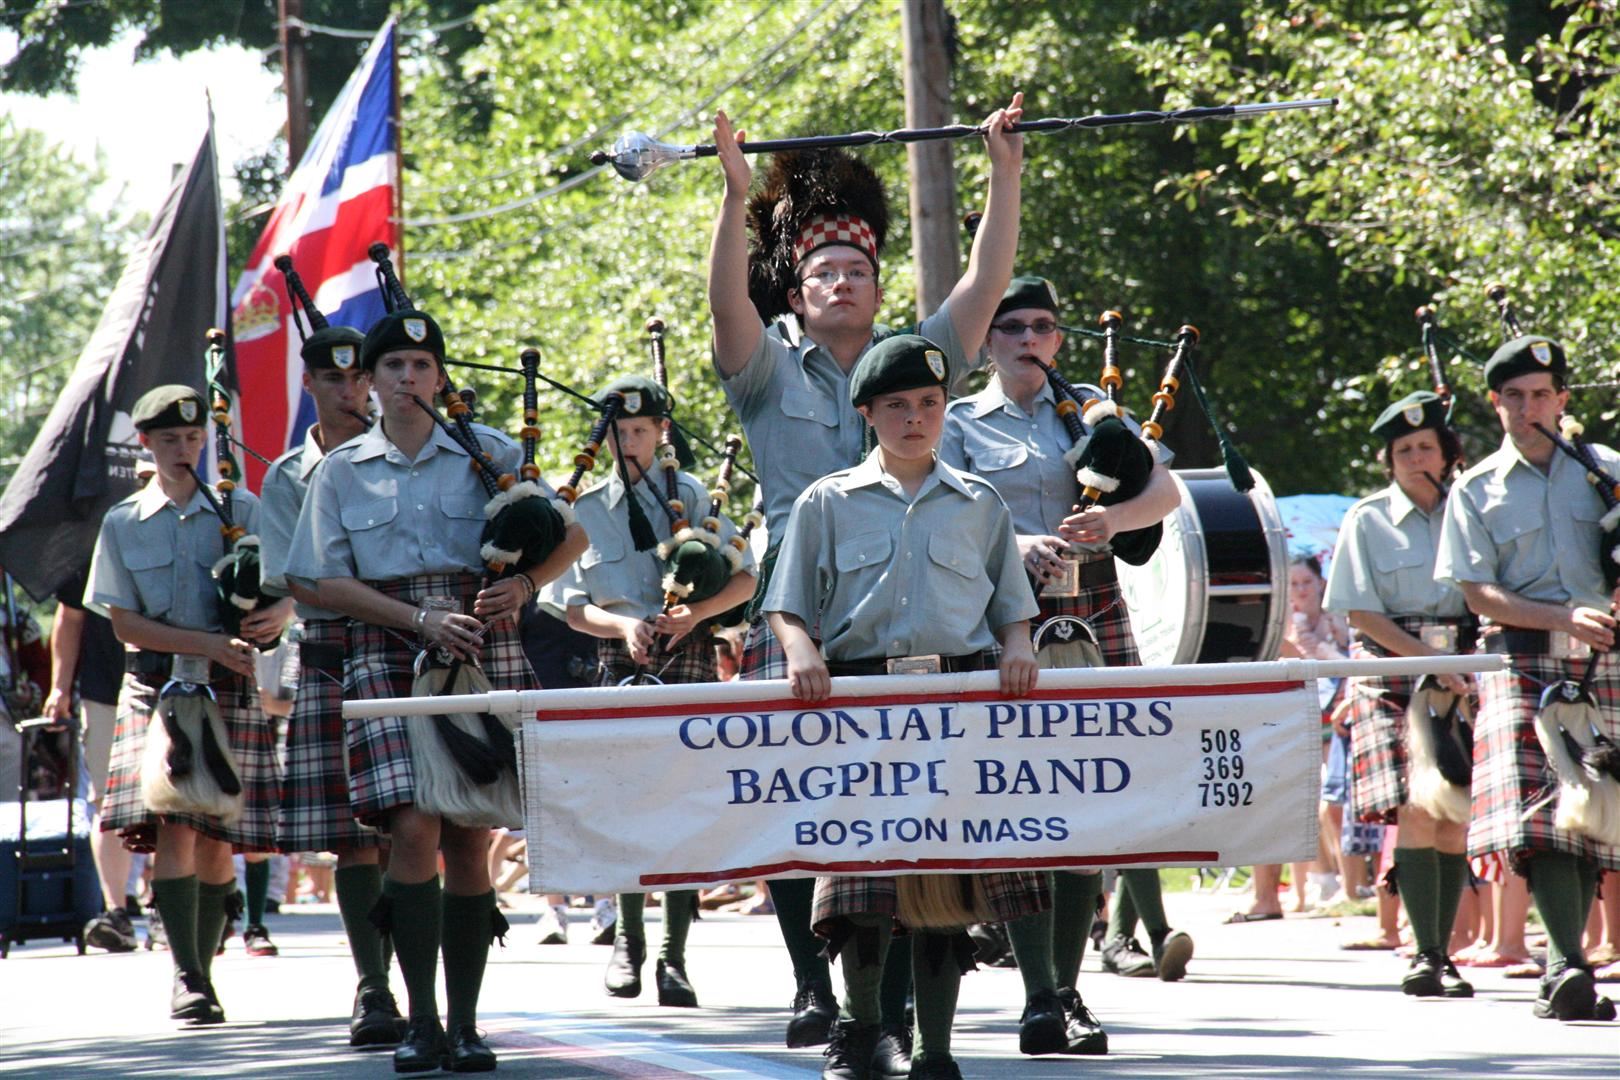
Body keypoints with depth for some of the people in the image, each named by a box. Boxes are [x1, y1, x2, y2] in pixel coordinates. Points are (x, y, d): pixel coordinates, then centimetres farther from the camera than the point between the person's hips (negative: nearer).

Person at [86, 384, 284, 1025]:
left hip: (230, 690, 0)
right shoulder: (122, 524, 7)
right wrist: (207, 643, -14)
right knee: (170, 829, -14)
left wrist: (270, 621, -20)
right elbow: (125, 623, 0)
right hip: (157, 689, 0)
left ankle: (201, 971, 14)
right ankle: (188, 978, -14)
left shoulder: (243, 512, 6)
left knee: (216, 840, 1)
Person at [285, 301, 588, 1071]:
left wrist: (525, 583, -10)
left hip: (482, 654, 1)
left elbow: (570, 533, 11)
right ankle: (420, 1019, -9)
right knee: (414, 828, -14)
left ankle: (464, 1022, 7)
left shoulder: (489, 453, 9)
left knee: (470, 837, 0)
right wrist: (422, 618, -10)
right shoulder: (341, 472, 10)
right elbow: (328, 583, 4)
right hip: (388, 658, -1)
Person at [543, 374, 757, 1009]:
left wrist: (695, 613, -14)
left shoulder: (691, 496, 6)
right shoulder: (586, 509, 8)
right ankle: (629, 941, 16)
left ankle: (673, 956, -3)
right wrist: (623, 625, -14)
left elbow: (744, 578, 4)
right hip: (620, 665, 1)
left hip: (688, 660, -1)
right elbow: (574, 608, 6)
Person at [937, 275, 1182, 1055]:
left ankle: (1067, 989, 5)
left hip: (1092, 610, 2)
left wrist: (1112, 518, -15)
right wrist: (1016, 544, -23)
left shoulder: (1091, 408, 15)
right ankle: (1040, 995, -9)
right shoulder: (960, 425, 9)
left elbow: (1166, 490, 7)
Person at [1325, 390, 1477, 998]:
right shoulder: (1368, 520, 4)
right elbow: (1361, 614, -1)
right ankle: (1425, 954, -12)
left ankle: (1442, 953, 4)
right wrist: (1432, 661, -12)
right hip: (1392, 675, -2)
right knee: (1415, 811, -15)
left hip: (1461, 676, 2)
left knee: (1455, 816, -3)